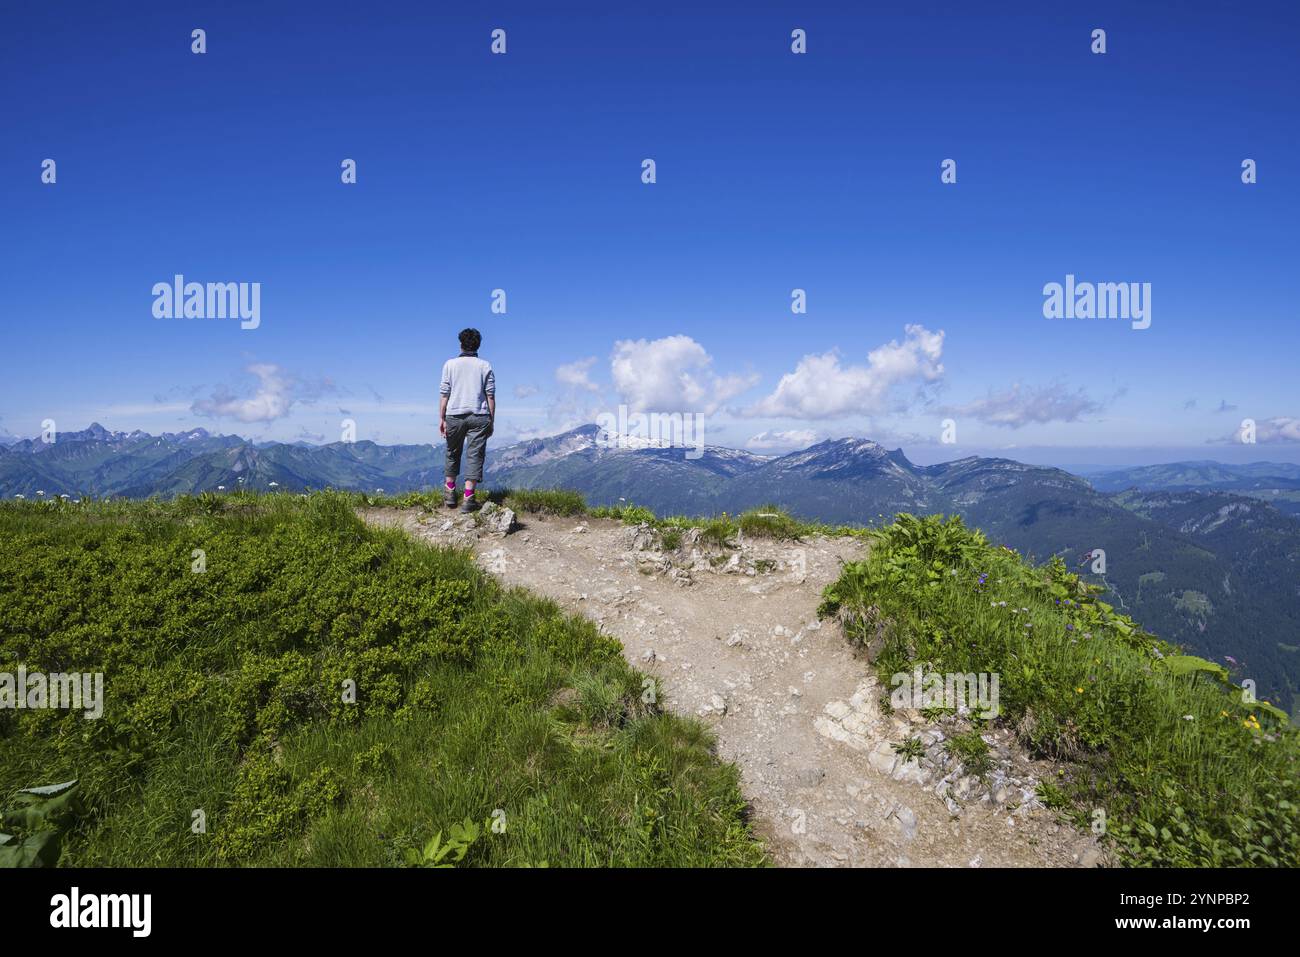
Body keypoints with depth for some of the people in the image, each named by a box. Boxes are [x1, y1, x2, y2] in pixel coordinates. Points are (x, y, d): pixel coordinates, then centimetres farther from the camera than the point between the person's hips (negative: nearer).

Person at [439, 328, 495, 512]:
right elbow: (490, 396, 1)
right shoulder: (486, 366, 4)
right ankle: (468, 497, -7)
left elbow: (444, 393, -1)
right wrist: (491, 421, 6)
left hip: (454, 415, 1)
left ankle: (450, 492, 26)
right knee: (475, 455, 0)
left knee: (453, 453, 18)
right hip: (479, 416, -1)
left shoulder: (450, 364, 3)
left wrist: (441, 418, 3)